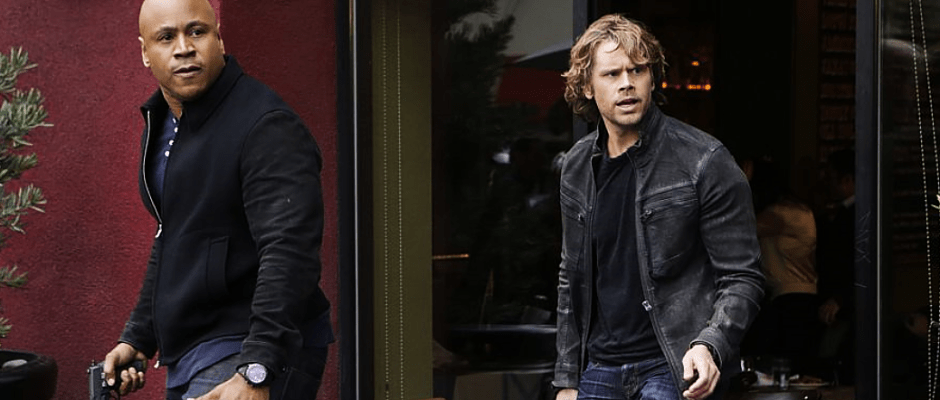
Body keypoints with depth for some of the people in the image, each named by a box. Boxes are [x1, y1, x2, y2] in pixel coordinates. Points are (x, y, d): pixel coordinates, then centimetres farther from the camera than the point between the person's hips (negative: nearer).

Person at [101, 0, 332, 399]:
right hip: (185, 359, 9)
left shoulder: (267, 127, -15)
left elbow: (289, 254, -25)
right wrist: (137, 338, 23)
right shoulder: (160, 125, 14)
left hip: (261, 355, -9)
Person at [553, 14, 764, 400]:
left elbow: (742, 278, -8)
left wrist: (710, 346, -25)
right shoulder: (577, 166, 8)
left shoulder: (703, 162, -9)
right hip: (599, 368, 5)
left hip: (676, 369, -5)